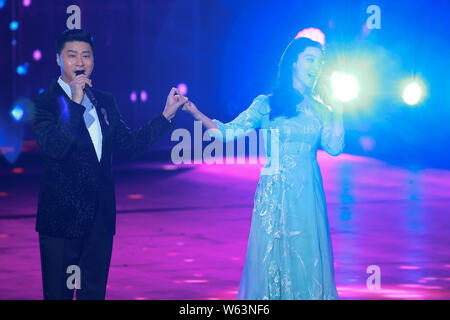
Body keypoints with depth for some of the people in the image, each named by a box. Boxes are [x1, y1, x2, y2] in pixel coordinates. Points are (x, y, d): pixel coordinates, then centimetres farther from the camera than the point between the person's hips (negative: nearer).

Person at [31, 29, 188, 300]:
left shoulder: (105, 102, 12)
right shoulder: (45, 102, -7)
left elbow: (130, 146, 10)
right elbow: (55, 148, -21)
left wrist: (167, 114, 7)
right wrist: (75, 103, -22)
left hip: (100, 219, 6)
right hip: (62, 217, -5)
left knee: (94, 292, 11)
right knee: (59, 293, 0)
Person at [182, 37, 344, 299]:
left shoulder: (319, 110, 11)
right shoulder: (267, 104, 3)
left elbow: (334, 147, 0)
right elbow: (229, 131, -4)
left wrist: (338, 111, -2)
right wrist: (195, 113, -16)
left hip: (307, 196, 2)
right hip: (274, 193, -2)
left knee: (307, 260, 2)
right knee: (270, 259, 0)